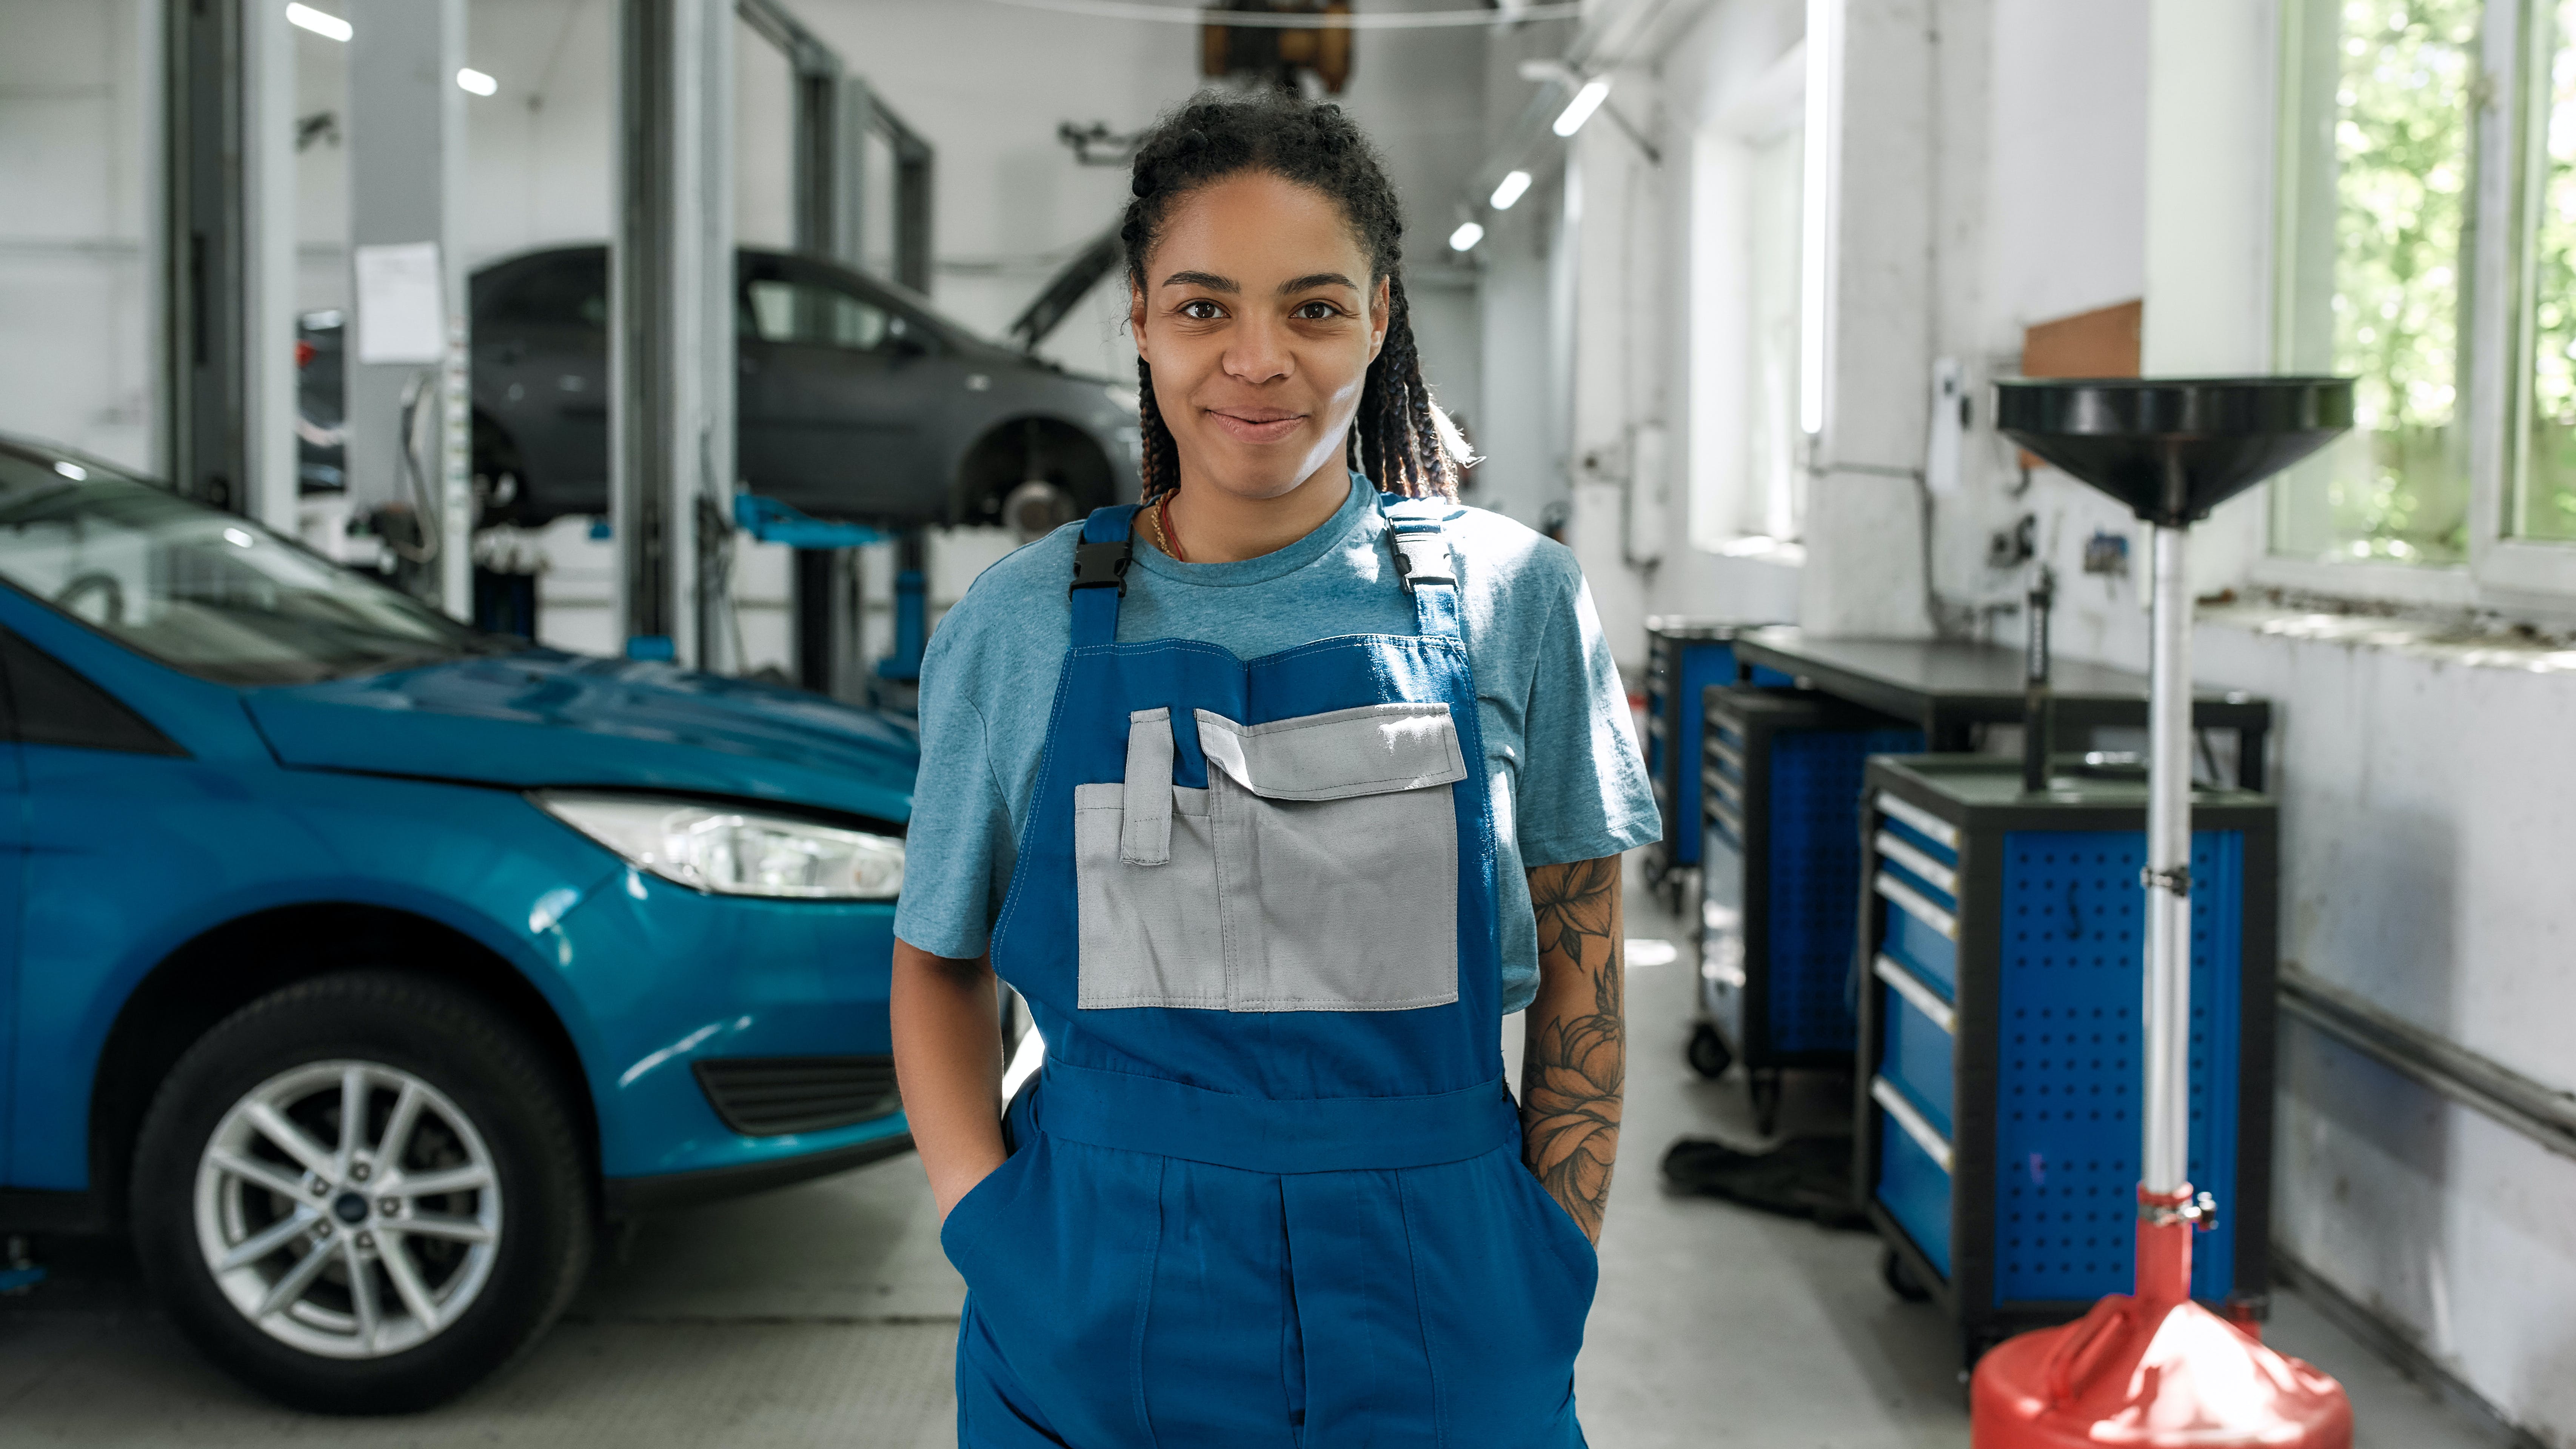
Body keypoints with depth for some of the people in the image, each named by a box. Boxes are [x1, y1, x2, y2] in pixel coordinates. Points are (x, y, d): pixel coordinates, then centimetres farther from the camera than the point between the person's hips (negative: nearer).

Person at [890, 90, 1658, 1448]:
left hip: (1436, 1323, 0)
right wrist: (988, 1223, -6)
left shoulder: (1514, 602, -1)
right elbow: (938, 965, 8)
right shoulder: (1015, 626, 0)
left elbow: (1578, 978, 4)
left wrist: (1552, 1278, -3)